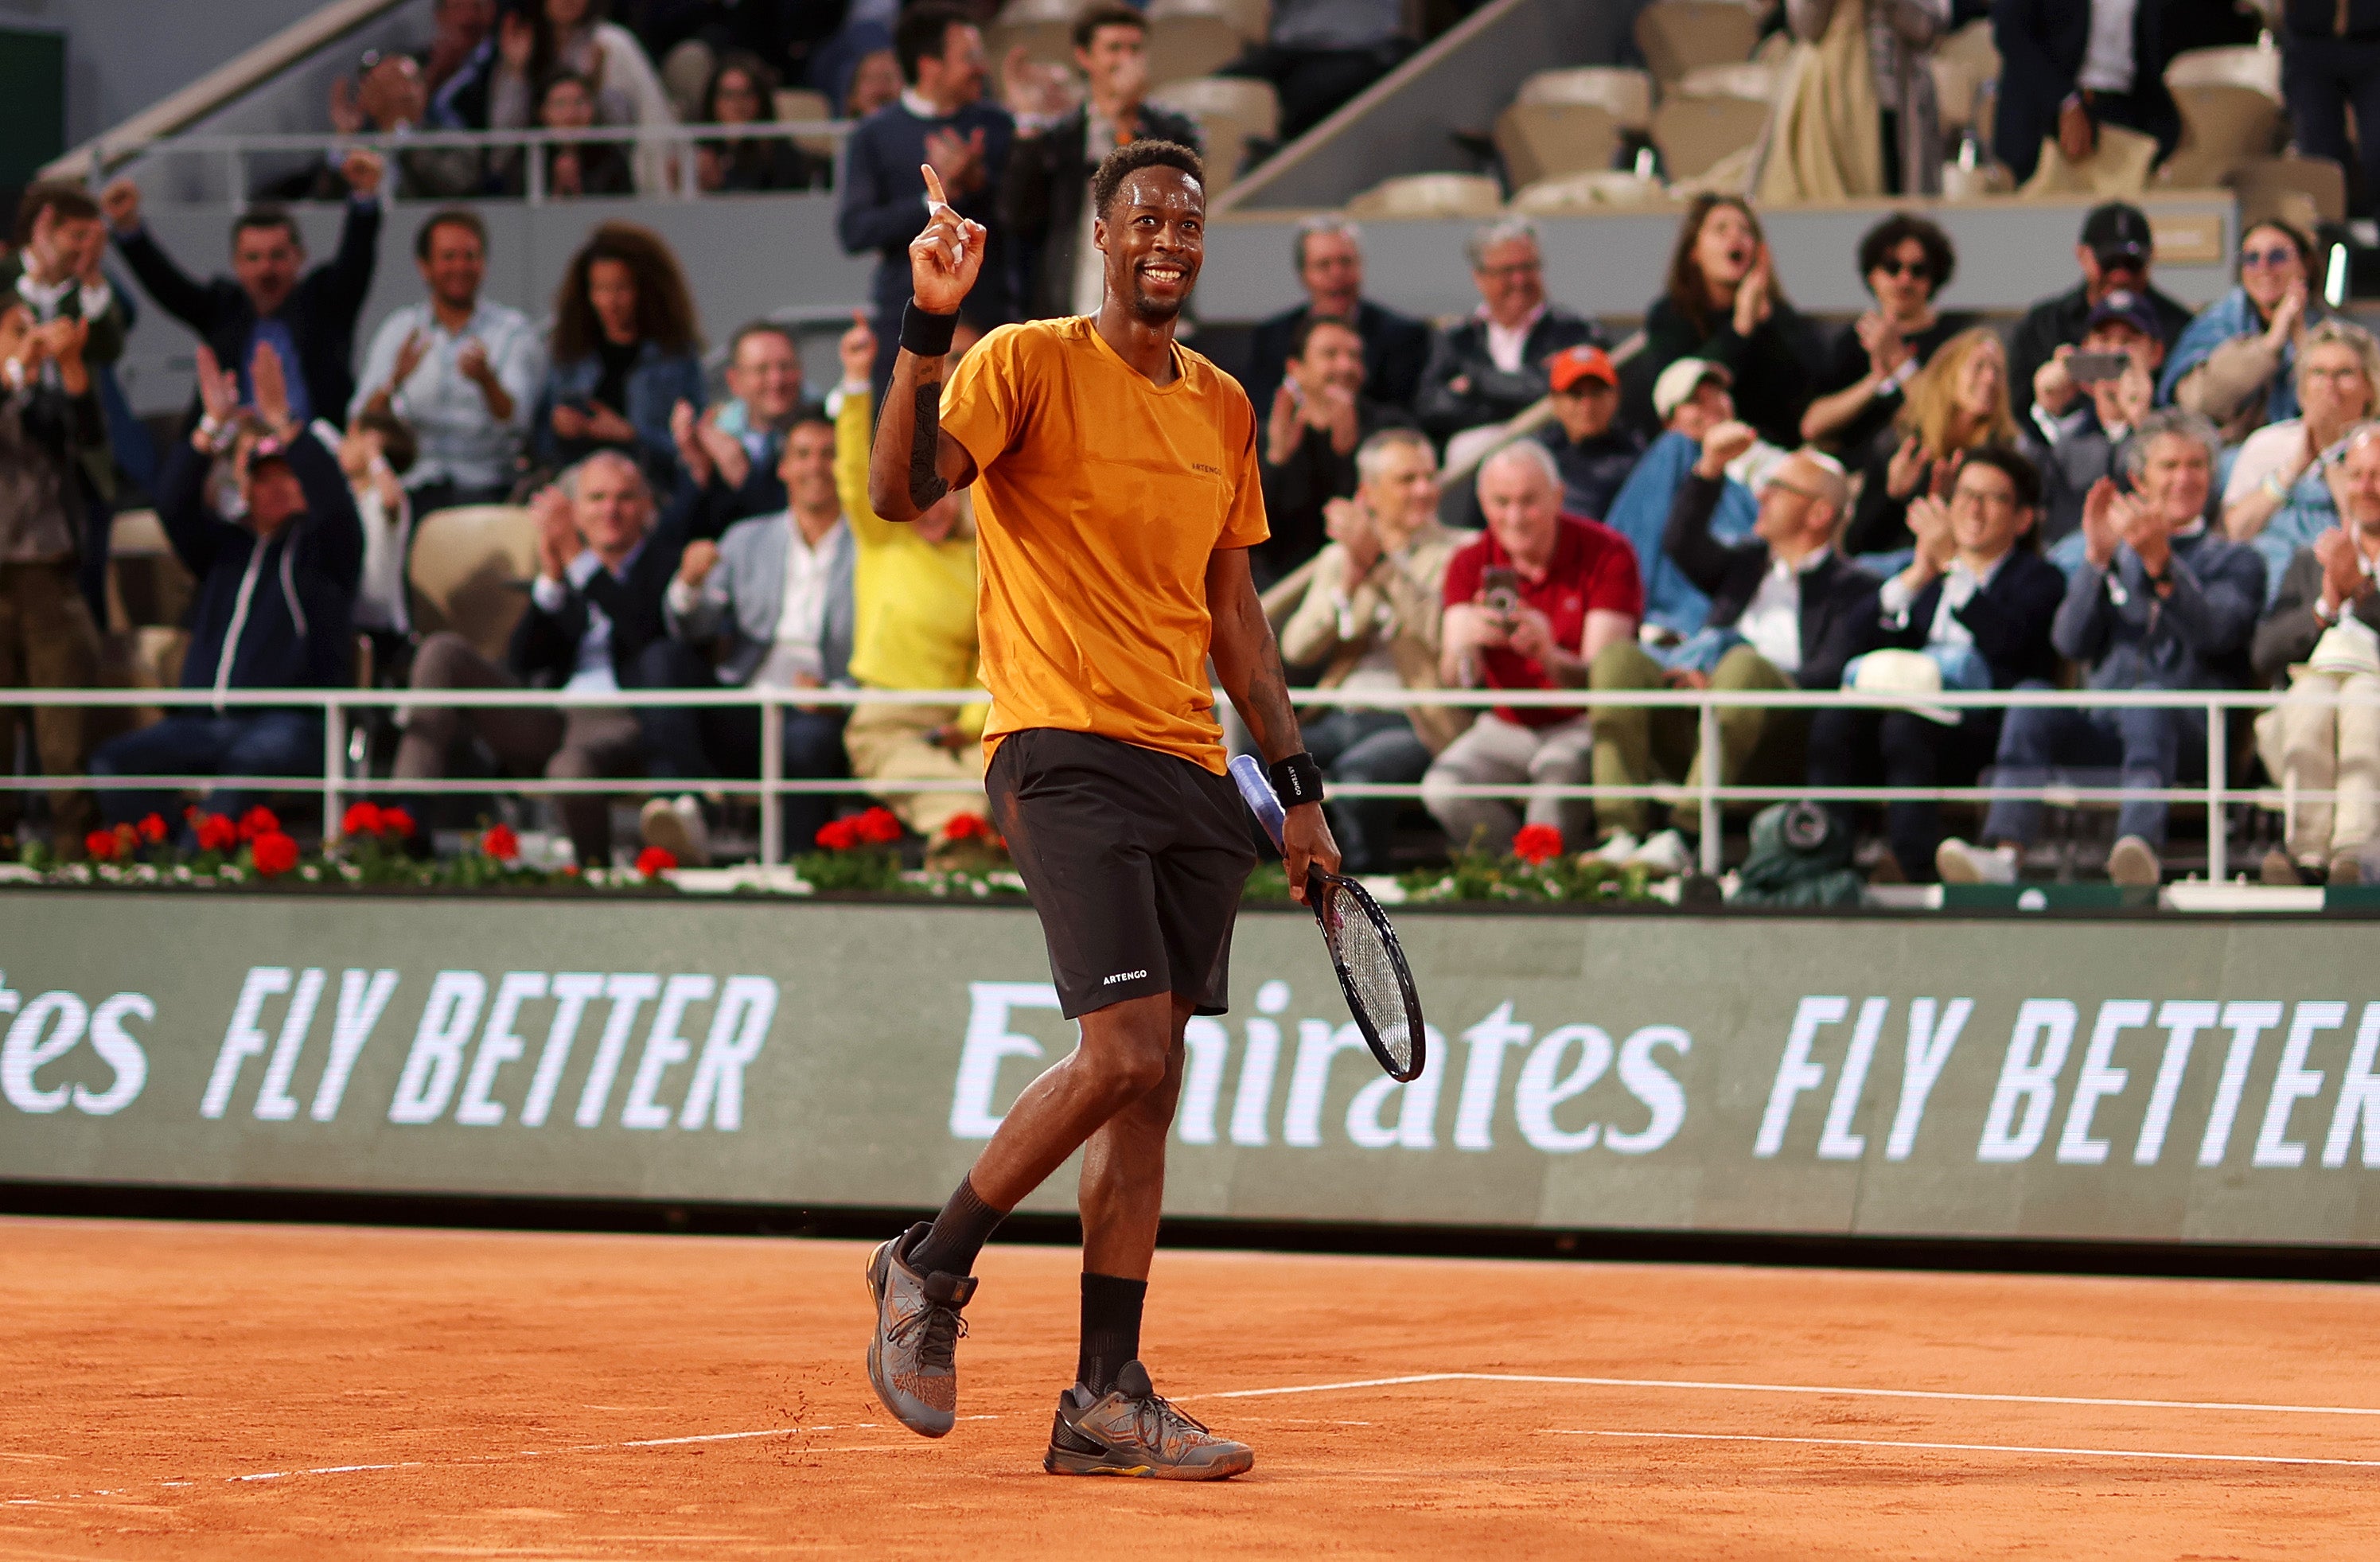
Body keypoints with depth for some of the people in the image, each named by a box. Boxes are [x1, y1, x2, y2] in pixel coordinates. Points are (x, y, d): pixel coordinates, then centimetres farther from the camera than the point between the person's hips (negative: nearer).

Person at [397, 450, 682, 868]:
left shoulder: (667, 553, 9)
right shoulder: (567, 565, 23)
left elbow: (647, 630, -11)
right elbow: (523, 661, 12)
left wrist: (576, 559, -11)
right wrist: (550, 577, -2)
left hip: (622, 722, -6)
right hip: (549, 720, 6)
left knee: (571, 766, -42)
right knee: (443, 651, -10)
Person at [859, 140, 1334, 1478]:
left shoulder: (1225, 407, 16)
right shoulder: (1029, 364, -3)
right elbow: (901, 493, -18)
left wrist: (1300, 788, 18)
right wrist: (930, 327, -29)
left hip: (1192, 768, 7)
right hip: (1066, 751, -7)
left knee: (1149, 1087, 3)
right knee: (1127, 1053, -18)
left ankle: (1108, 1399, 6)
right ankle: (930, 1269, 3)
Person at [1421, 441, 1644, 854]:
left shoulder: (1607, 553, -10)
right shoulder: (1470, 564, -1)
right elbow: (1453, 680, -14)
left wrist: (1547, 654, -40)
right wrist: (1467, 643, -38)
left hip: (1582, 726, -3)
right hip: (1507, 727, 3)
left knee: (1561, 768, -38)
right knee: (1443, 788, -27)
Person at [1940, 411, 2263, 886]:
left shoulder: (2235, 561, 18)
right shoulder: (2116, 556, 26)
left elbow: (2213, 633, -6)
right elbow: (2071, 642, 8)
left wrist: (2162, 565, -21)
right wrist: (2097, 559, -6)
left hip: (2190, 734, -3)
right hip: (2103, 731, 3)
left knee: (2149, 699, -37)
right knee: (2032, 700, -27)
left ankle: (2139, 850, -63)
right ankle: (2005, 855, -46)